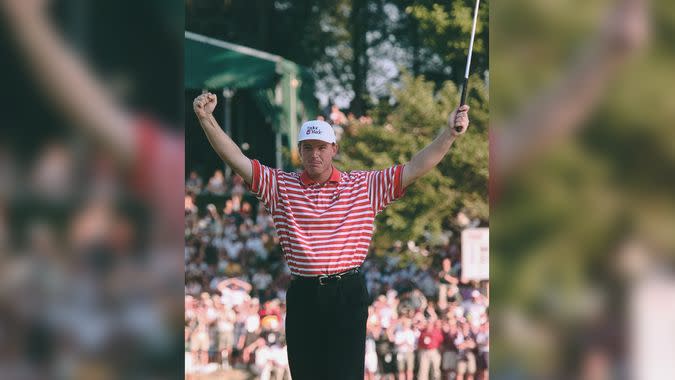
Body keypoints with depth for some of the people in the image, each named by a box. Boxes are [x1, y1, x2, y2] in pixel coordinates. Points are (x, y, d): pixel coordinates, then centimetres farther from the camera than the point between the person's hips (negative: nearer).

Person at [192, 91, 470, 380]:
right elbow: (237, 160, 0)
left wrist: (450, 134, -13)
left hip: (348, 294, -2)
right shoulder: (281, 186, 7)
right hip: (302, 296, 2)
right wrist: (207, 119, -14)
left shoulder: (364, 185, 5)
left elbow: (414, 169, -1)